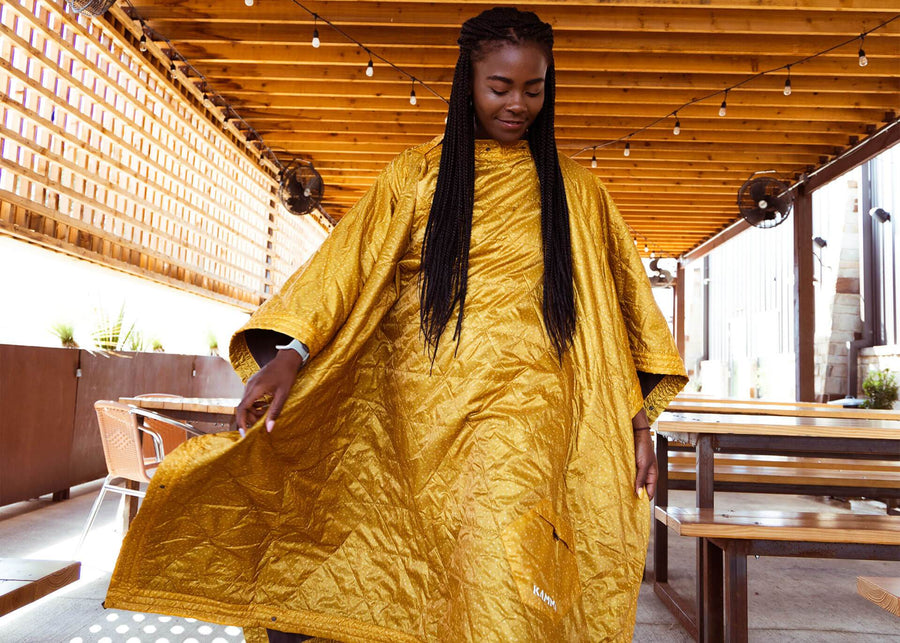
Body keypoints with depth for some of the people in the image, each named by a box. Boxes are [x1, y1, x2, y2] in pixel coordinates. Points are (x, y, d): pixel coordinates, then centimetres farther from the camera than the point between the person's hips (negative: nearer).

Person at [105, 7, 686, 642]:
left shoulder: (574, 189, 14)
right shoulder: (416, 176, 11)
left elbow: (614, 306, 13)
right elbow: (348, 263, -2)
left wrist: (638, 425, 8)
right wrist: (290, 352, -19)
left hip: (527, 409, 0)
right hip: (425, 410, 0)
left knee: (500, 564, -18)